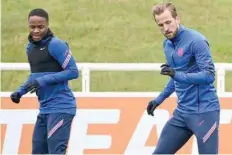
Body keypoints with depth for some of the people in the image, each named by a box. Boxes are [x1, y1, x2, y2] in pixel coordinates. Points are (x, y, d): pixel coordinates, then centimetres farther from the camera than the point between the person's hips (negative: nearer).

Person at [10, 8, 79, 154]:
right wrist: (21, 91, 6)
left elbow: (73, 72, -16)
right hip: (45, 108, 9)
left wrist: (44, 81, -24)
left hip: (60, 107, -9)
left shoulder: (56, 45, -13)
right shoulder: (30, 47, 12)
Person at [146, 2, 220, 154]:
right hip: (182, 112, 8)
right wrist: (159, 100, 25)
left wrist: (177, 75, -30)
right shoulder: (168, 44, 10)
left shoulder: (196, 40, -15)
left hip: (204, 112, -8)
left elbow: (209, 76, -21)